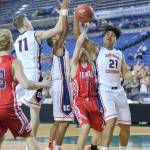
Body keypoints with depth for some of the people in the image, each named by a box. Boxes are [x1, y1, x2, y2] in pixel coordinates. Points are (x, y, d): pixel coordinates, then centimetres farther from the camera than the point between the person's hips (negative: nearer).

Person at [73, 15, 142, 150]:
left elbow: (125, 74, 16)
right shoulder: (96, 50, 4)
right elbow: (78, 35, -5)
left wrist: (134, 73, -6)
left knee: (126, 126, 10)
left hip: (120, 91, 6)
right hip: (105, 91, -6)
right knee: (111, 121, -27)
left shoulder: (120, 54, 19)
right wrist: (76, 17, -14)